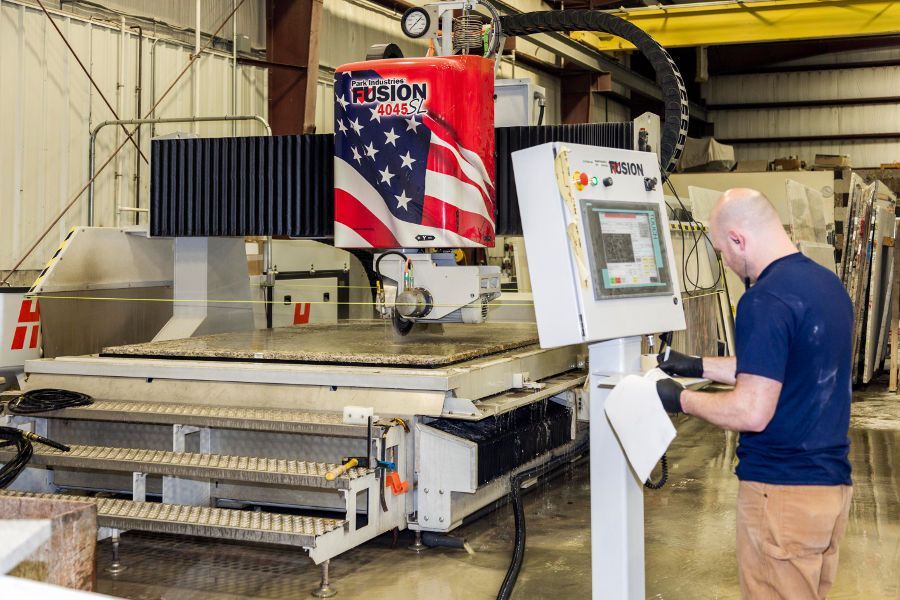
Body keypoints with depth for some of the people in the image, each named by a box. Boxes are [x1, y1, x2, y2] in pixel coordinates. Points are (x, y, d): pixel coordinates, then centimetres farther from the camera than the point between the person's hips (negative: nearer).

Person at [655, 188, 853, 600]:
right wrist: (699, 366, 20)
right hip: (833, 483, 9)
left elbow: (752, 412, -24)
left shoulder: (766, 300, -21)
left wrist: (681, 400, -9)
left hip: (783, 492, -9)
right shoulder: (829, 284, 8)